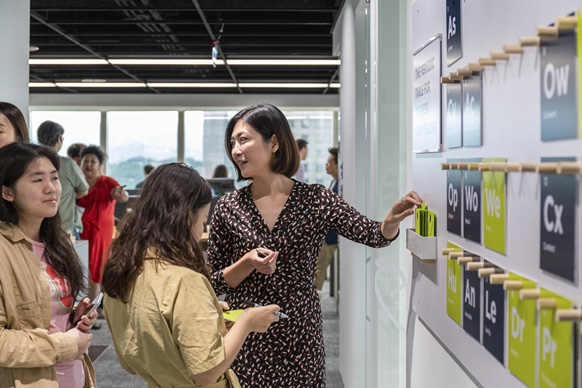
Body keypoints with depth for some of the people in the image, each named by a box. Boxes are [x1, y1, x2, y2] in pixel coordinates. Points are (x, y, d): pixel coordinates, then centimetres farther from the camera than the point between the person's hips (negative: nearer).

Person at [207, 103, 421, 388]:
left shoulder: (315, 199, -3)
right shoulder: (229, 207, -2)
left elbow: (373, 235, -13)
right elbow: (213, 284, 1)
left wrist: (392, 219, -35)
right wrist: (248, 263, -17)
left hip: (300, 335, 0)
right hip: (246, 340, 1)